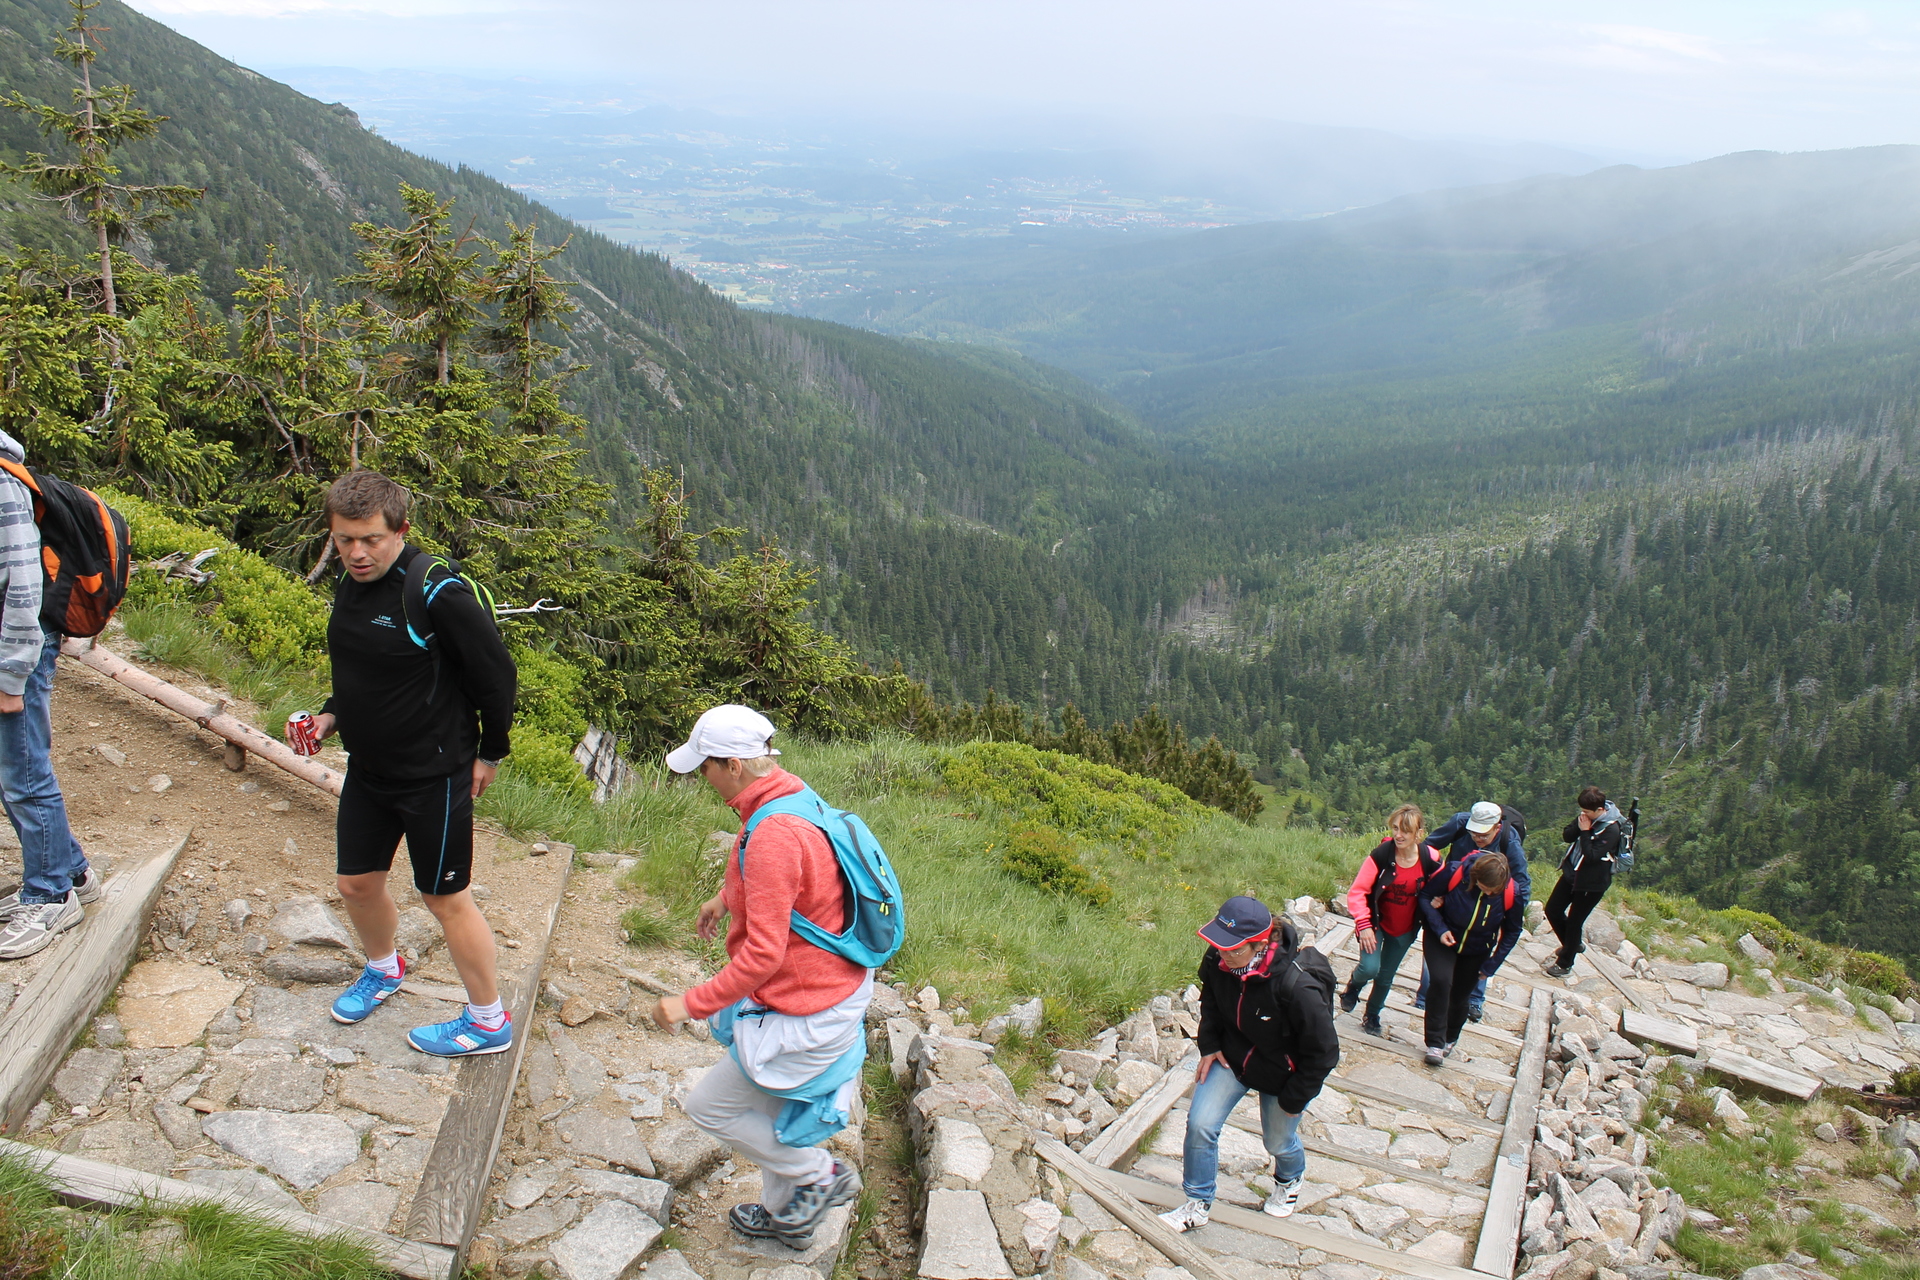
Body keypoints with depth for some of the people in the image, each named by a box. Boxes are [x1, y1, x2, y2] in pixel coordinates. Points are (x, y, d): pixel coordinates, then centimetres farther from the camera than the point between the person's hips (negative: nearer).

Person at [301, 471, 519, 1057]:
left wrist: (491, 752, -8)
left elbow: (497, 673, -17)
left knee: (446, 899, 4)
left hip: (434, 775, -8)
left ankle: (489, 1022, 21)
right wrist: (332, 714, 1)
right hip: (367, 768, 8)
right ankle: (383, 969, 51)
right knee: (357, 883, 20)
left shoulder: (436, 592, -24)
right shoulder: (349, 589, 2)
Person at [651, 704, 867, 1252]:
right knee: (771, 1103, 27)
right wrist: (726, 897, 34)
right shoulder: (792, 796, 1)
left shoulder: (774, 835, -31)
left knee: (709, 1106, 7)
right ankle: (786, 1216, 44)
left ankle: (819, 1174, 19)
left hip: (806, 1015, -10)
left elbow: (762, 954, -32)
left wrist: (691, 1004, -23)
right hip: (833, 984, 10)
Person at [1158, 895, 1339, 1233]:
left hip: (1281, 1073, -3)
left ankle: (1290, 1181, 54)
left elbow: (1323, 1052, -23)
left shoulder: (1298, 987, -39)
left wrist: (1294, 1099, -13)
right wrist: (1209, 1046, -4)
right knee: (1199, 1124, -7)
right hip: (1232, 1055, 4)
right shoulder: (1217, 963, -24)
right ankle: (1198, 1206, 15)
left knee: (1278, 1141, 17)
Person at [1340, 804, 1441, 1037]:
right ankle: (1352, 987, 19)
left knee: (1386, 977, 14)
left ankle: (1372, 1016, 39)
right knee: (1370, 968, -17)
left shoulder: (1431, 860, -16)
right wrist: (1363, 924, -24)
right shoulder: (1381, 854, -23)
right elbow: (1357, 891, -18)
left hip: (1404, 930, 2)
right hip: (1376, 923, -2)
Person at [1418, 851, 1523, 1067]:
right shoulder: (1453, 873, -31)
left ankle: (1450, 1039, 39)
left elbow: (1511, 932, -6)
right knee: (1441, 981, -22)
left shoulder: (1512, 895, -25)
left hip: (1476, 950, 2)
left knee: (1459, 995, 10)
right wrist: (1439, 928, -25)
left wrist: (1491, 965, -7)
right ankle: (1435, 1043, -11)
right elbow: (1425, 896, -13)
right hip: (1442, 939, -2)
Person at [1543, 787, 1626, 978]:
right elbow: (1566, 836, 0)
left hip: (1592, 883, -7)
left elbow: (1592, 856, -28)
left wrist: (1585, 832, -23)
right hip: (1571, 873, 7)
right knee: (1552, 911, 13)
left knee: (1574, 922, 5)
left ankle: (1565, 964, 23)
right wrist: (1579, 825, -18)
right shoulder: (1588, 817, -3)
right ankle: (1574, 944, 38)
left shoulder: (1611, 829, -25)